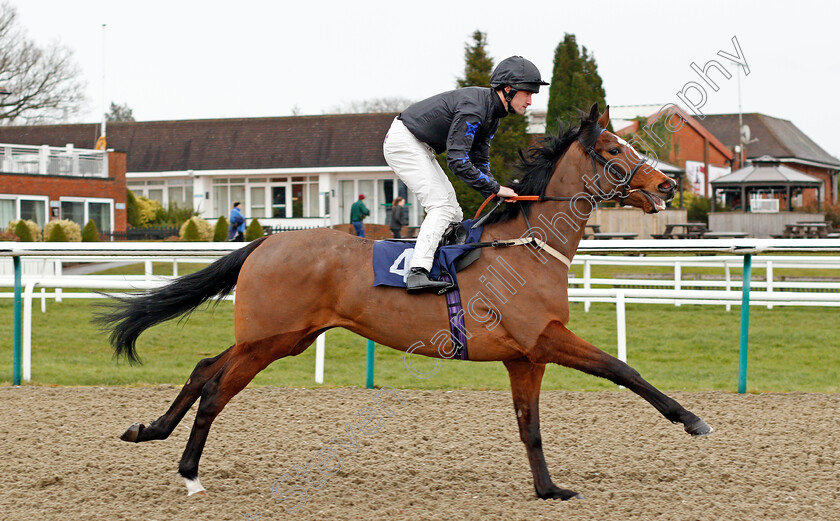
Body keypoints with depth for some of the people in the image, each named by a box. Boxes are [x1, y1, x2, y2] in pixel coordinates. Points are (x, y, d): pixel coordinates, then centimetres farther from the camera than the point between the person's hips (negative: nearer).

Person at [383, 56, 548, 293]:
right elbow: (457, 160, -31)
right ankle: (417, 273, -29)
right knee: (441, 205, -20)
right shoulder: (474, 107, -27)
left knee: (452, 211, 9)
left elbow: (480, 161, 9)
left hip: (420, 148, 11)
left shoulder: (491, 113, 6)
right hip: (404, 141, -11)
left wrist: (496, 195, -5)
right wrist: (495, 188, -28)